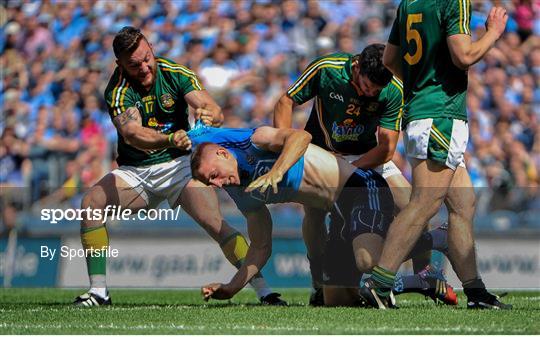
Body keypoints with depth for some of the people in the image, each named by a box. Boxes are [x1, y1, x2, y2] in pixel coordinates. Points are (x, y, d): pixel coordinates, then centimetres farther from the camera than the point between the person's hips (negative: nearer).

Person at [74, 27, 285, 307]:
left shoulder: (175, 74, -10)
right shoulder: (118, 91, -16)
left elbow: (215, 112, -18)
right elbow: (131, 134, -33)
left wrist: (208, 114, -44)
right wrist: (168, 140, -52)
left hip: (179, 164, -1)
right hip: (135, 171, 1)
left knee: (214, 222, -23)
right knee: (91, 202, -23)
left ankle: (262, 289, -19)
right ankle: (98, 291, -16)